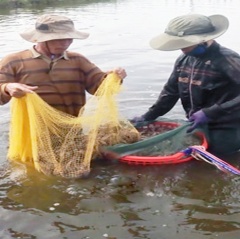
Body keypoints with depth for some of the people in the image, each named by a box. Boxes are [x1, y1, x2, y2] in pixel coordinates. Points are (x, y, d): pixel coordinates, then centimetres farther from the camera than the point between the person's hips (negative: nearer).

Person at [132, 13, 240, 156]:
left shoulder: (226, 59, -24)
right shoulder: (184, 60, -1)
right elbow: (170, 91, 10)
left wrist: (210, 113, -33)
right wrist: (148, 117, 8)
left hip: (225, 131, -7)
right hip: (198, 126, 8)